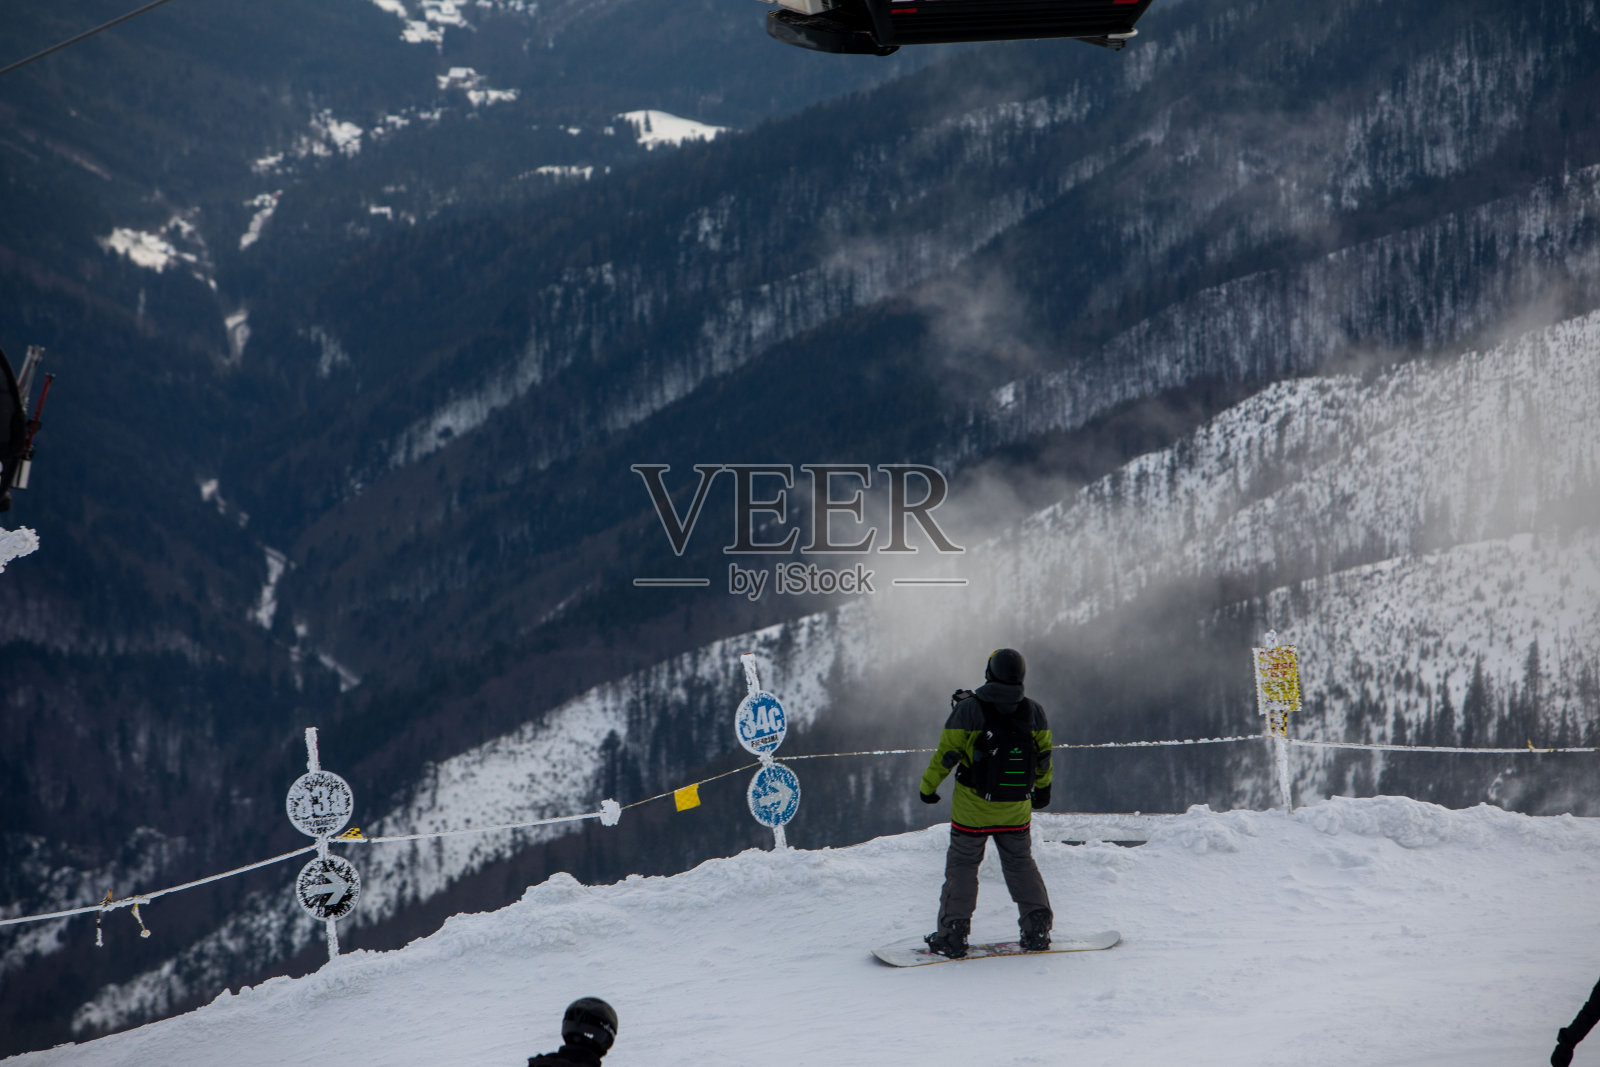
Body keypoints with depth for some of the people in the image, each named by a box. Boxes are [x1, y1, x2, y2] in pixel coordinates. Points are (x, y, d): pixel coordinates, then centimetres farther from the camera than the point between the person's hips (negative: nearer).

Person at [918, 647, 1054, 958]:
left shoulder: (969, 708, -14)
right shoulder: (1033, 711, -3)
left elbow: (947, 753, -11)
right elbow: (1043, 754, 9)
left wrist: (928, 786, 3)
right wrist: (1043, 787, 26)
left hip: (973, 807, -3)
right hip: (1017, 808, 3)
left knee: (962, 864, 7)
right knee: (1021, 863, 17)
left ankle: (953, 935, 4)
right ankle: (1037, 929, 14)